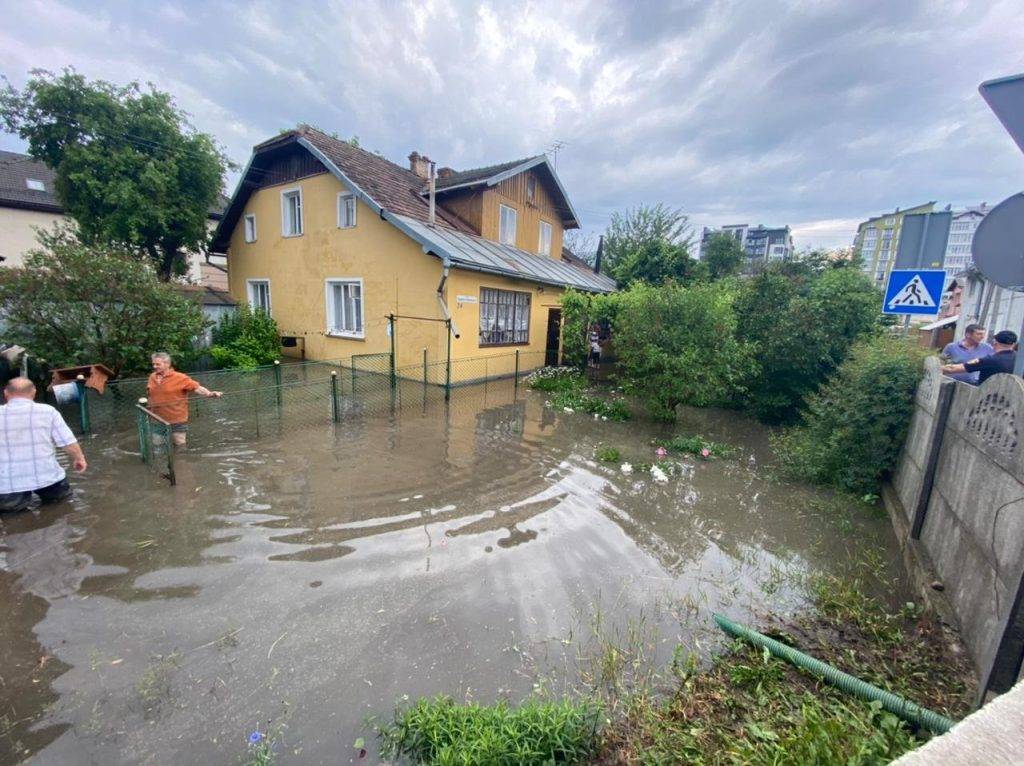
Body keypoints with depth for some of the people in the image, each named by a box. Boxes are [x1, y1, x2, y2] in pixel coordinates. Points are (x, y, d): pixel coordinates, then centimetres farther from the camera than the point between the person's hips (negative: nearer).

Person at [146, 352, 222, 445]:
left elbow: (196, 387, -23)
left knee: (180, 447, 5)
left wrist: (210, 393, -38)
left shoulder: (180, 378, -13)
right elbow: (150, 395, 20)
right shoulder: (152, 377, 4)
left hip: (177, 421, -5)